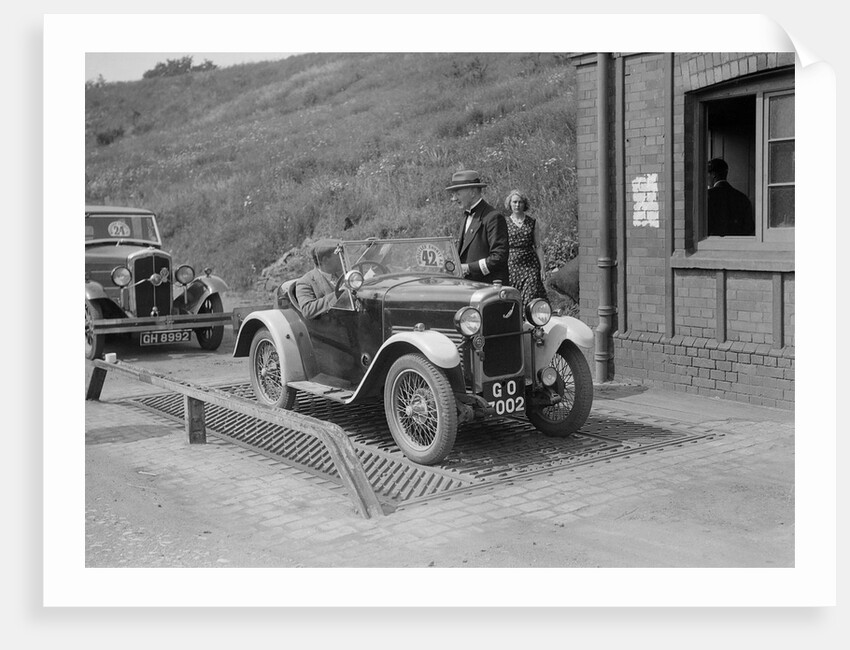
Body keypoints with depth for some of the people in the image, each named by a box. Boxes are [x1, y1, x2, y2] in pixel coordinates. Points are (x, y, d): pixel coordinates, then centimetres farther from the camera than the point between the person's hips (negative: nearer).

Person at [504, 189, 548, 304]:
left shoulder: (533, 222, 8)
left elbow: (538, 246, 8)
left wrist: (542, 267, 1)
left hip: (530, 265, 0)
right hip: (511, 265, 0)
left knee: (531, 299, -10)